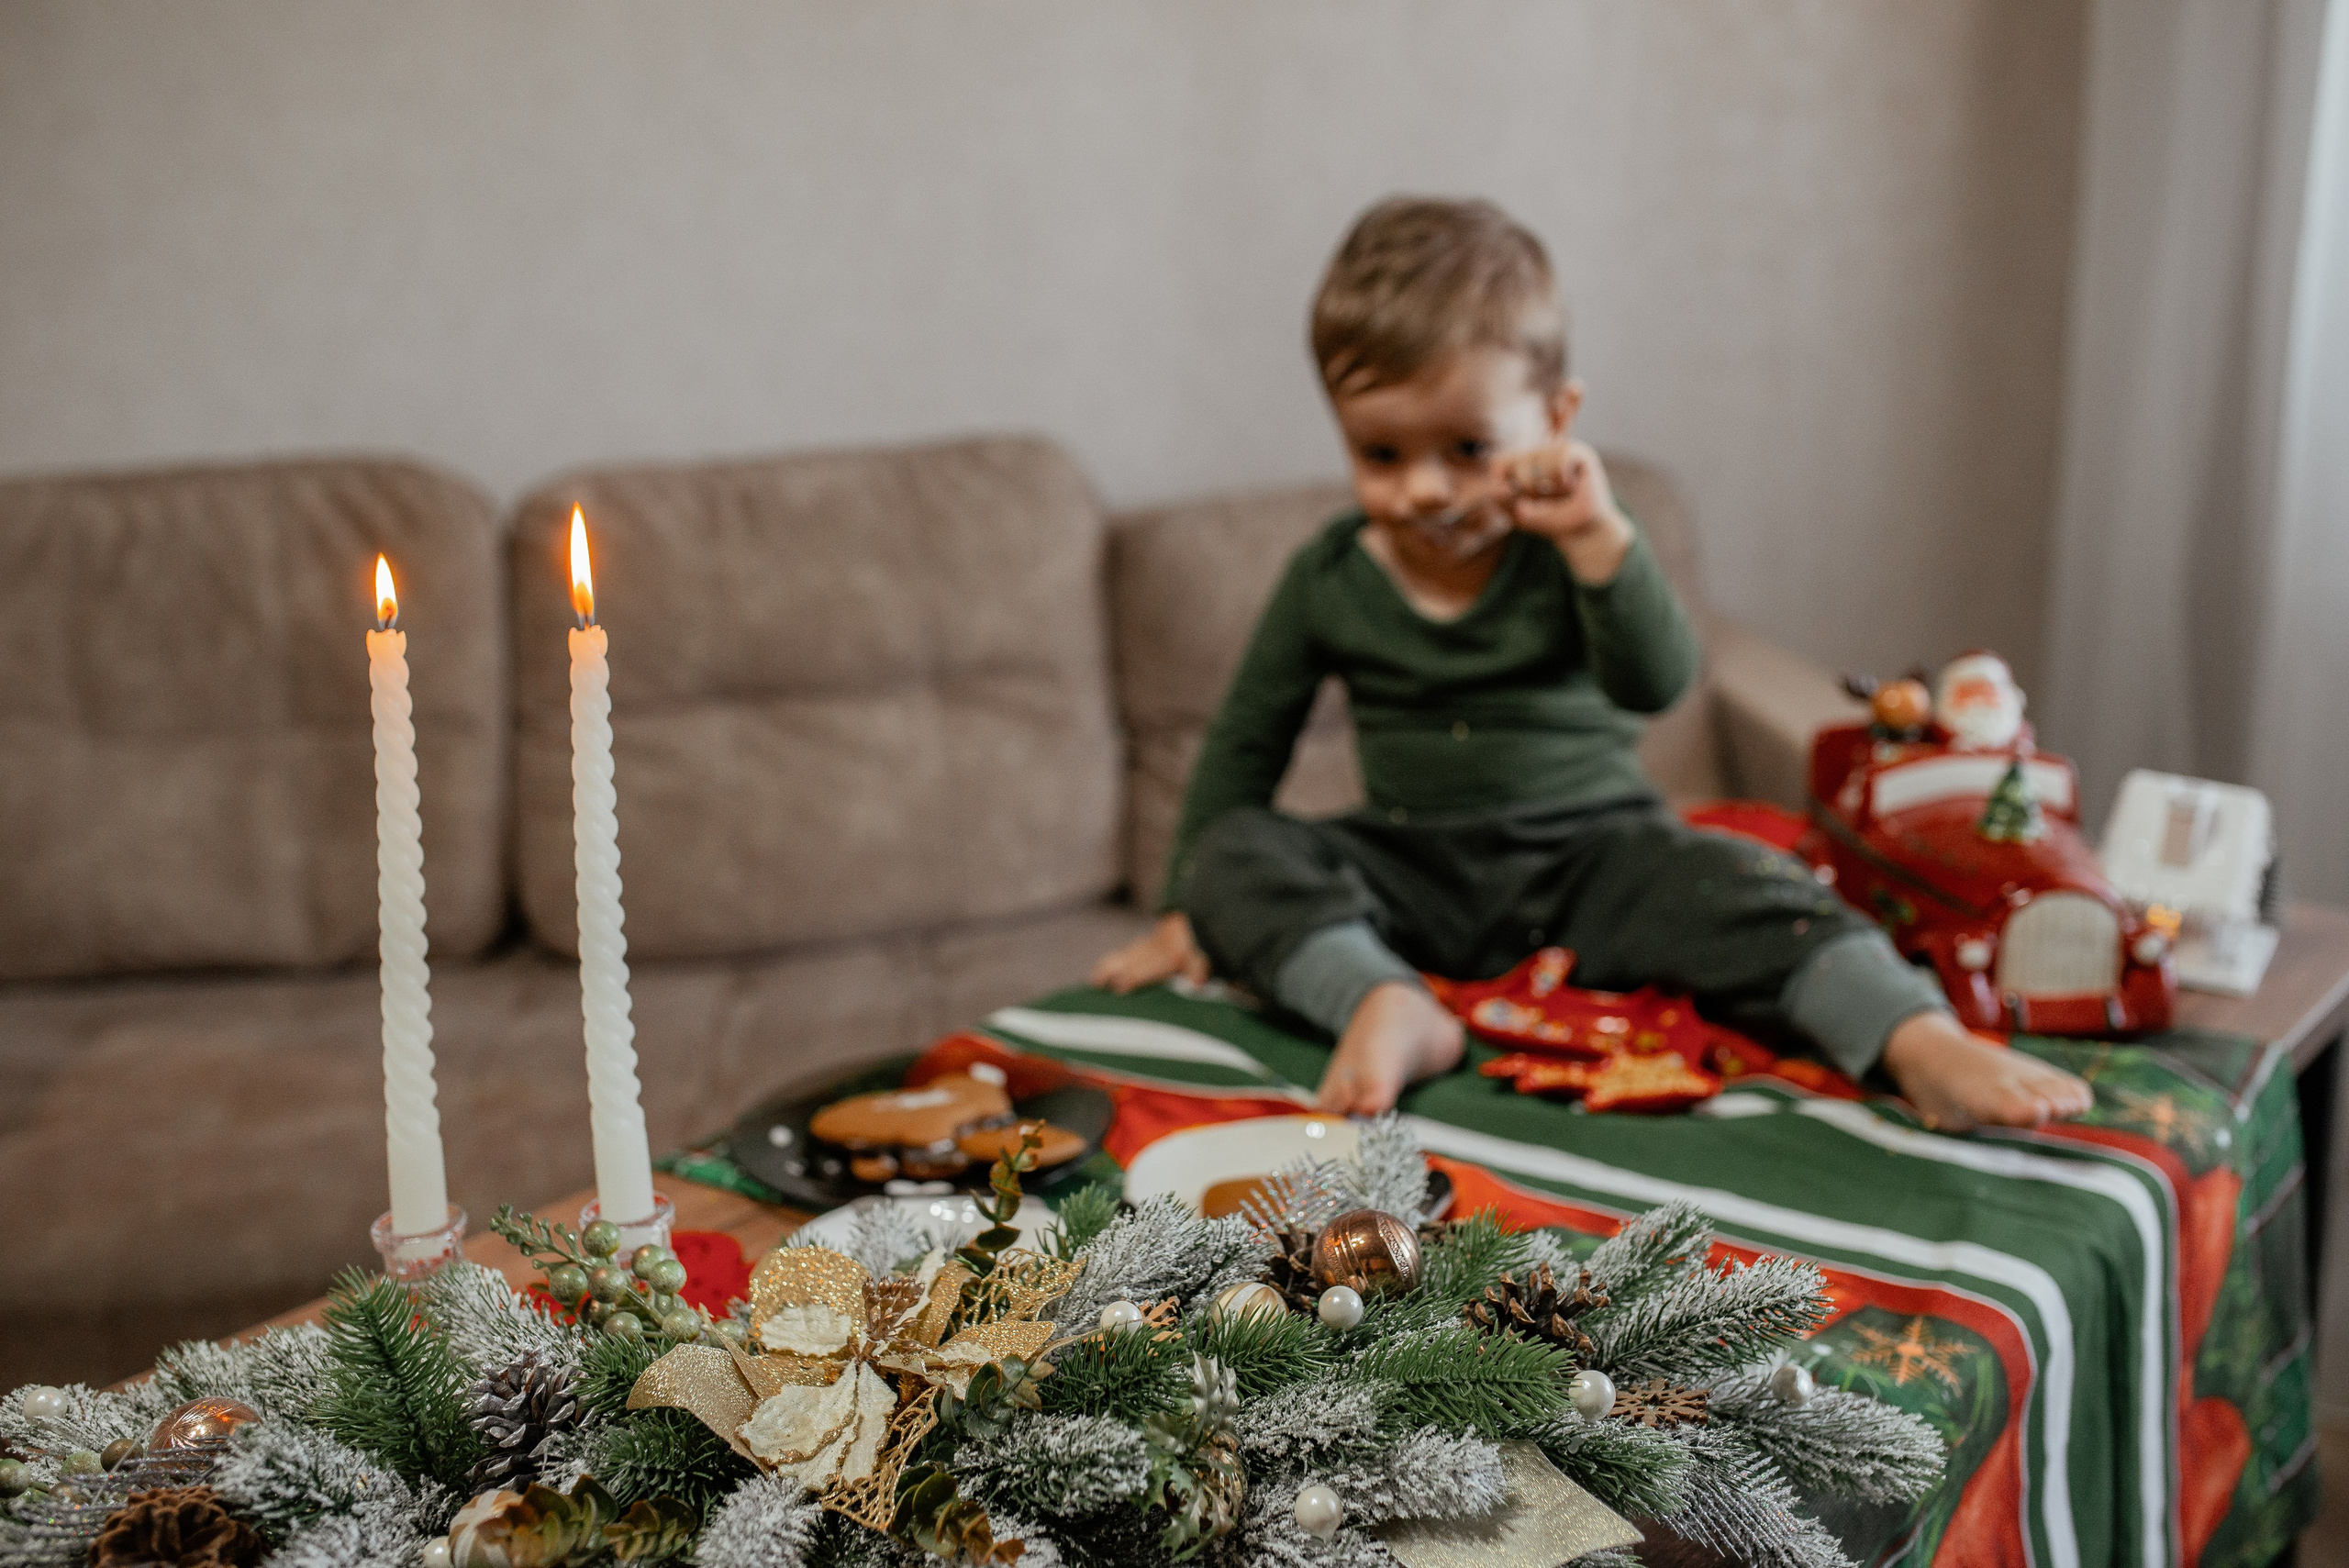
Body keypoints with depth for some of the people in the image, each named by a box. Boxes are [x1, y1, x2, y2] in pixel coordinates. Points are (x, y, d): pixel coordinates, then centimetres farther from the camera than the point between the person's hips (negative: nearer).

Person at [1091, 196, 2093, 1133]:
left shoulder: (1571, 548, -5)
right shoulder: (1331, 575, 0)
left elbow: (1656, 684, -22)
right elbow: (1245, 743, 8)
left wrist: (1596, 532, -34)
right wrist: (1187, 913, 5)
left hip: (1586, 853, -2)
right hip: (1407, 874, 2)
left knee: (1723, 880, -31)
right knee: (1233, 850, -21)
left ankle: (1925, 1045, -44)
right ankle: (1387, 1007, -42)